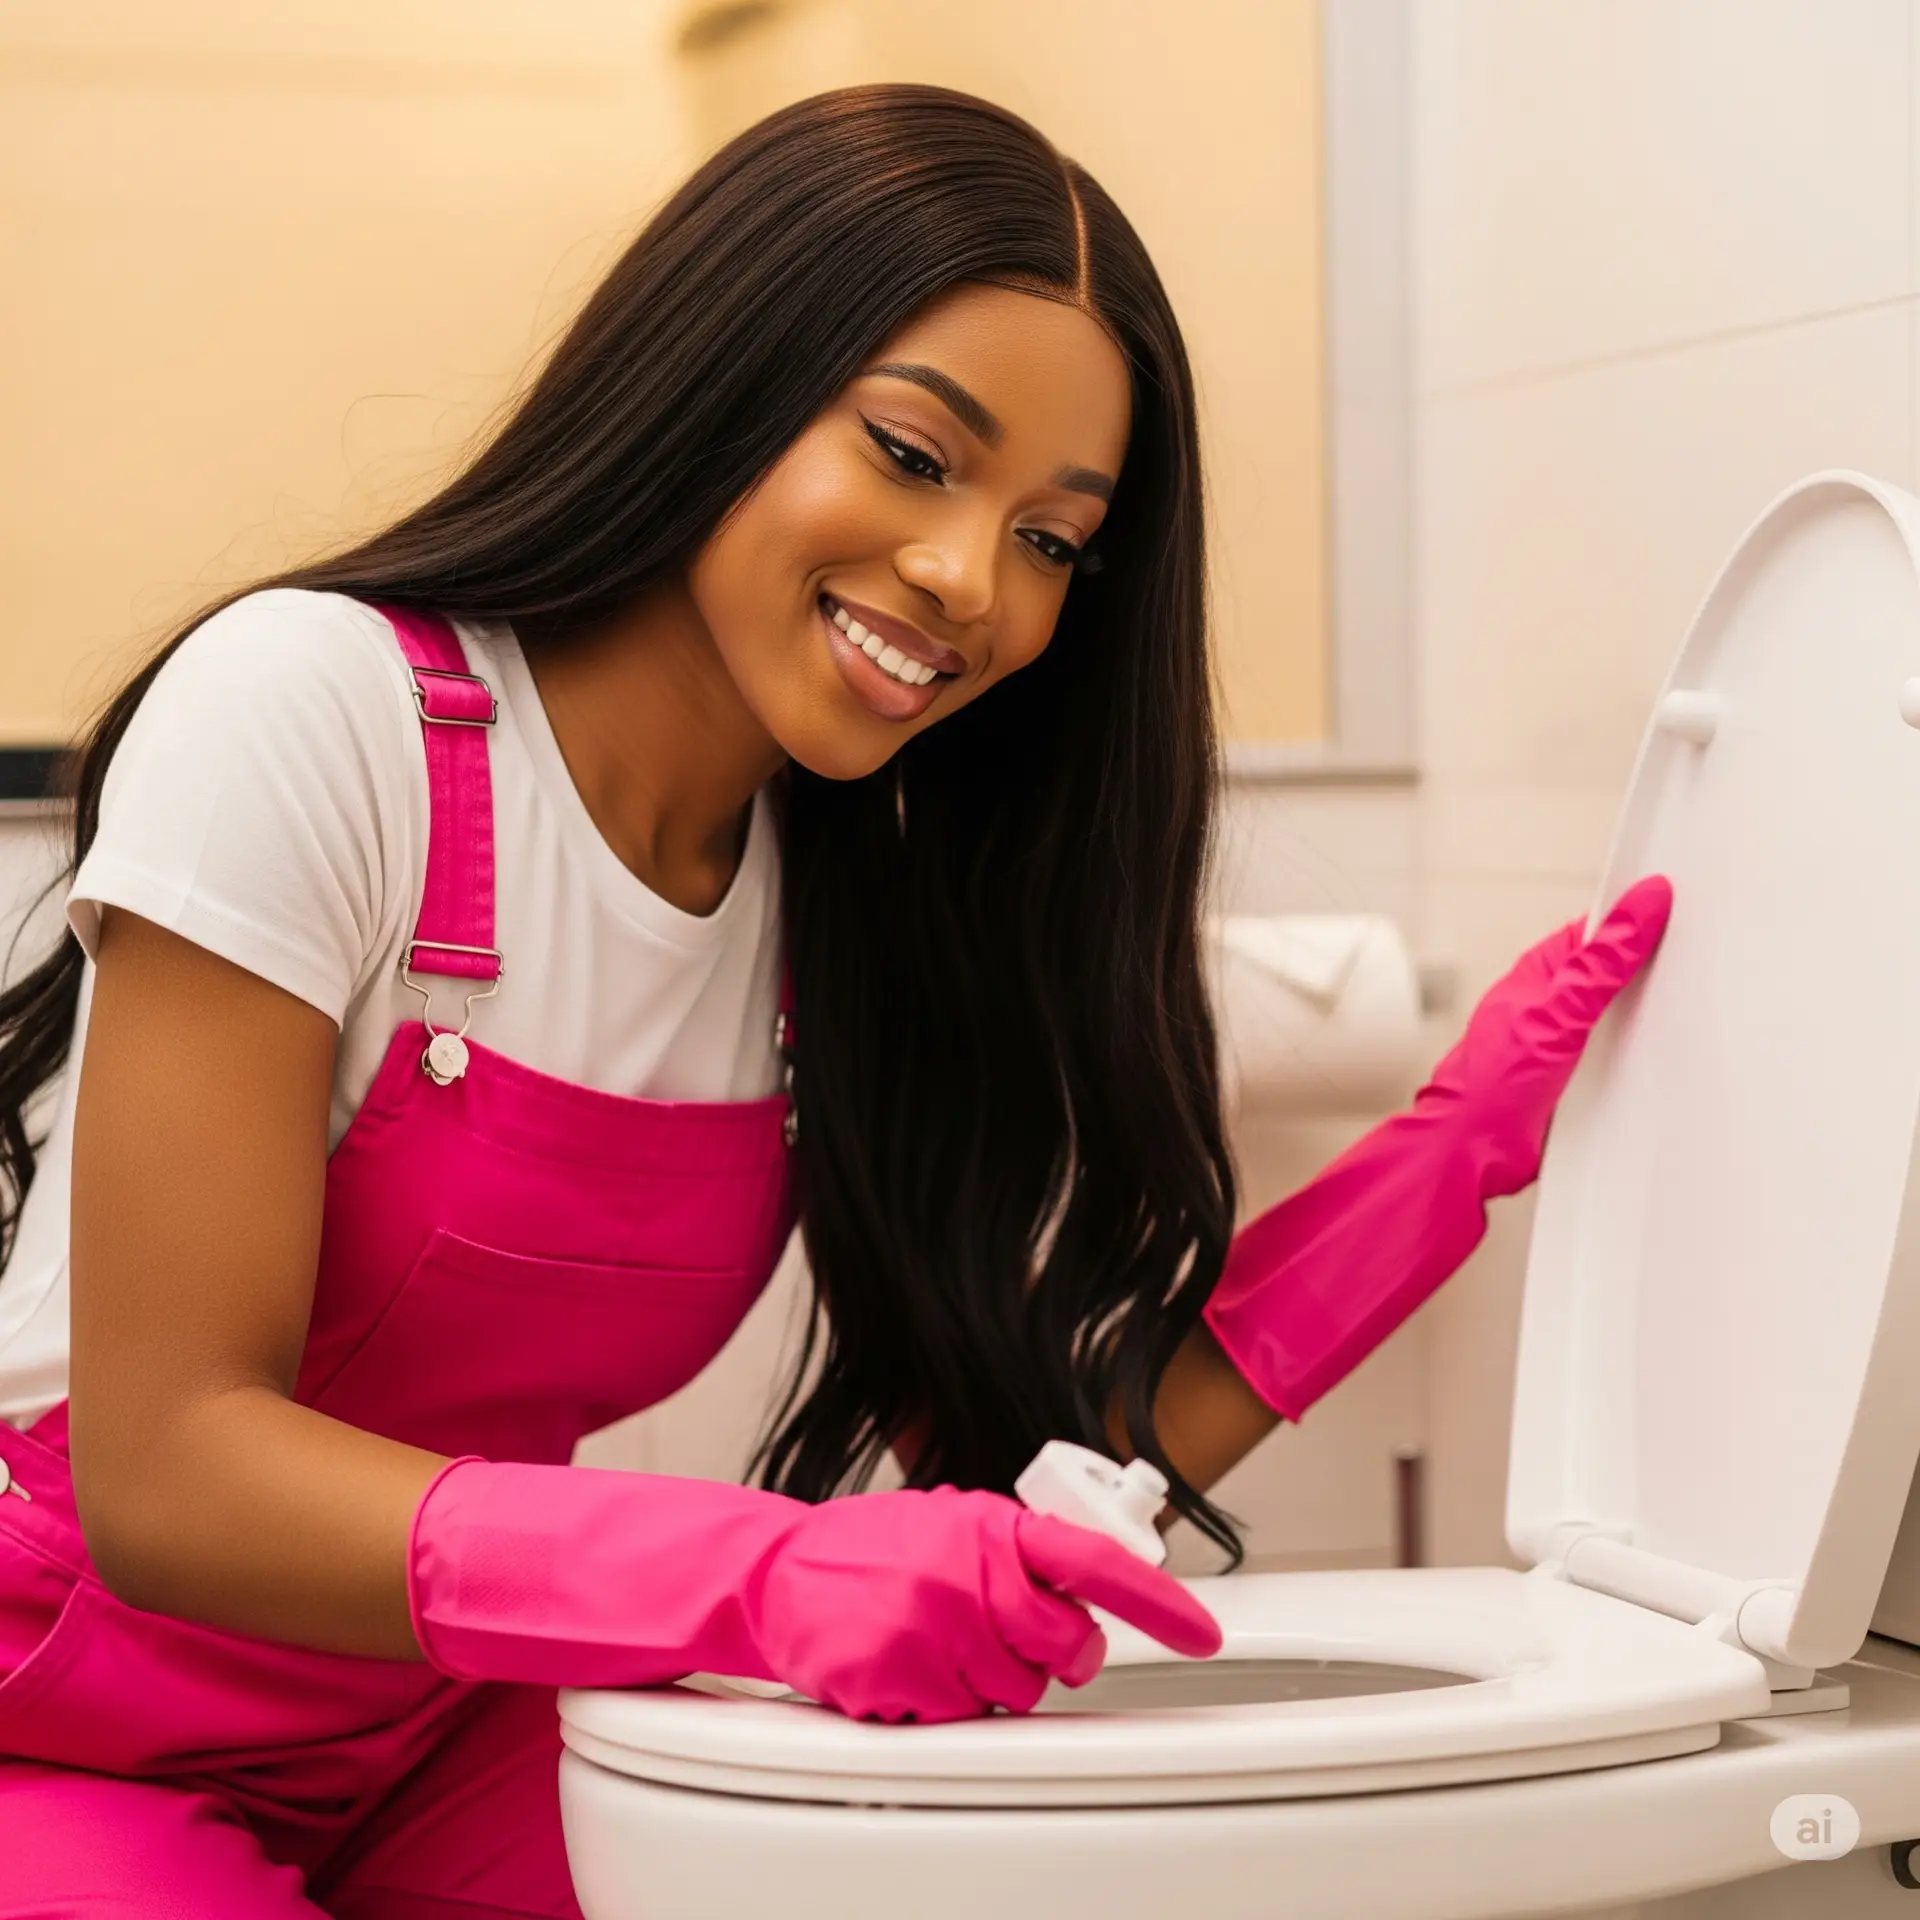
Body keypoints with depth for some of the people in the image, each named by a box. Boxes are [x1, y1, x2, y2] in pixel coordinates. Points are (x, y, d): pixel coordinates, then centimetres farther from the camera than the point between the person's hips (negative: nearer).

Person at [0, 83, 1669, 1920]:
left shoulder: (862, 904, 0)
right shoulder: (316, 706, -19)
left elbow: (1035, 1466, -4)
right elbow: (164, 1472, -24)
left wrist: (1457, 1142, -9)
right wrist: (763, 1578, -36)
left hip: (447, 1749, 4)